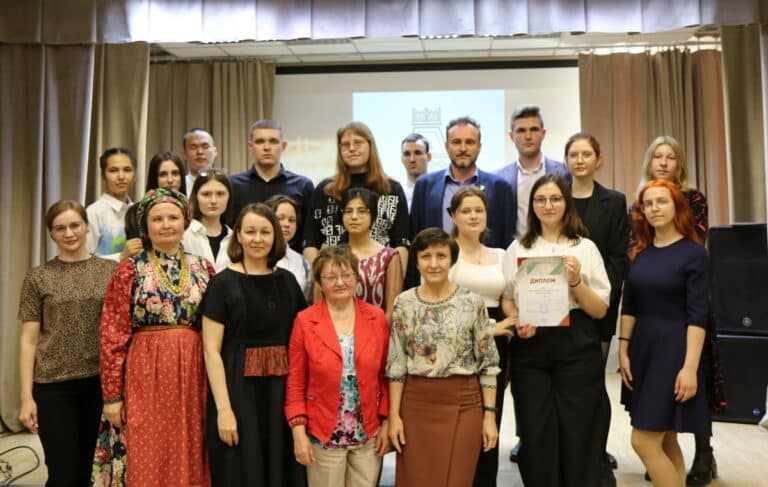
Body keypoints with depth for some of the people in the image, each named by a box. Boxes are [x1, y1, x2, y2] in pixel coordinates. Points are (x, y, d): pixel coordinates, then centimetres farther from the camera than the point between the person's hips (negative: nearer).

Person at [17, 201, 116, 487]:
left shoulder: (111, 270, 4)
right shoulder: (39, 278, 1)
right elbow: (28, 341, 0)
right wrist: (26, 396, -5)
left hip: (102, 383, 2)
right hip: (54, 387, -1)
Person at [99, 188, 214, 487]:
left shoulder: (203, 269, 7)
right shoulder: (130, 270, -1)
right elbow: (113, 336, -3)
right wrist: (112, 394, -6)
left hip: (193, 375, 3)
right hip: (146, 375, -2)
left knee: (190, 460, 9)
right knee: (147, 461, 3)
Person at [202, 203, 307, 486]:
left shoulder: (287, 281, 8)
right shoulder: (223, 283, -5)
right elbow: (211, 350, -10)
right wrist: (224, 409, -17)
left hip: (281, 391, 4)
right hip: (238, 392, -4)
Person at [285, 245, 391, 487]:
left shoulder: (377, 317, 0)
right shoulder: (305, 321, -6)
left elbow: (385, 375, 4)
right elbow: (295, 382, -4)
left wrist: (385, 423, 1)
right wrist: (299, 432, -8)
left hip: (369, 433, 2)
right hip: (323, 434, -2)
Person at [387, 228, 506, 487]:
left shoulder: (472, 302, -4)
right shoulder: (404, 303, 0)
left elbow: (488, 364, -1)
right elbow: (396, 365, 2)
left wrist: (490, 415, -4)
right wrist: (394, 414, -2)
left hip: (463, 403, -1)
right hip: (415, 403, 1)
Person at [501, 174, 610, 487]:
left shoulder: (585, 247, 5)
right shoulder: (517, 248, 9)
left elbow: (600, 310, 3)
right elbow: (506, 300, 12)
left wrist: (576, 282, -13)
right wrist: (517, 320, -8)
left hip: (577, 348, -1)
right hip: (529, 348, 1)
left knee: (577, 432, 3)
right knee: (536, 433, 3)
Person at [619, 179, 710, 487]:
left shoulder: (693, 253, -9)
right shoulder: (640, 253, 7)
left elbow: (697, 316, -14)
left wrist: (690, 367, -19)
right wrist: (623, 350, 5)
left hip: (673, 350, -6)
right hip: (642, 349, 6)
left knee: (644, 441, -7)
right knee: (665, 441, 14)